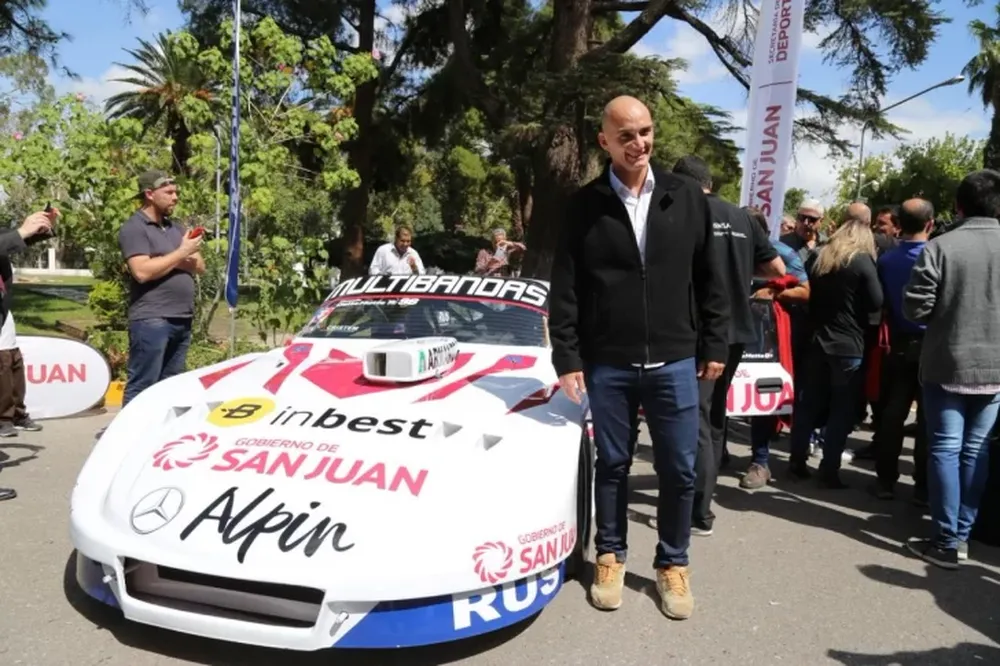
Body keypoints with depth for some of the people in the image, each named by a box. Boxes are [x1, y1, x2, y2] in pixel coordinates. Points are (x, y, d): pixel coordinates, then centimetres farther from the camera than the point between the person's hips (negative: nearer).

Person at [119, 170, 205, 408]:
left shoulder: (176, 228, 19)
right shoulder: (134, 228, -5)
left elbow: (200, 266, 14)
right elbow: (142, 272, -18)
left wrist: (175, 260, -6)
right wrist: (181, 253, -11)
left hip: (182, 320, 8)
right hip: (151, 321, -8)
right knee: (142, 388, -5)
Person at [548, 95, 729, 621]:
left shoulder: (687, 198, 3)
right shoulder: (584, 206, -2)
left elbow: (710, 280, 7)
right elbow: (564, 290, -2)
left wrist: (714, 346, 5)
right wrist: (567, 358, -6)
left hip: (674, 361, 1)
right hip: (607, 365, -1)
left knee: (679, 470, 8)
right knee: (612, 465, 13)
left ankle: (673, 564, 28)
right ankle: (610, 556, 31)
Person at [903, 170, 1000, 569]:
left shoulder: (941, 246, -11)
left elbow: (915, 308, -12)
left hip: (947, 365, -3)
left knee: (945, 449, 3)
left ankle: (946, 541, 6)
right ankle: (962, 532, 20)